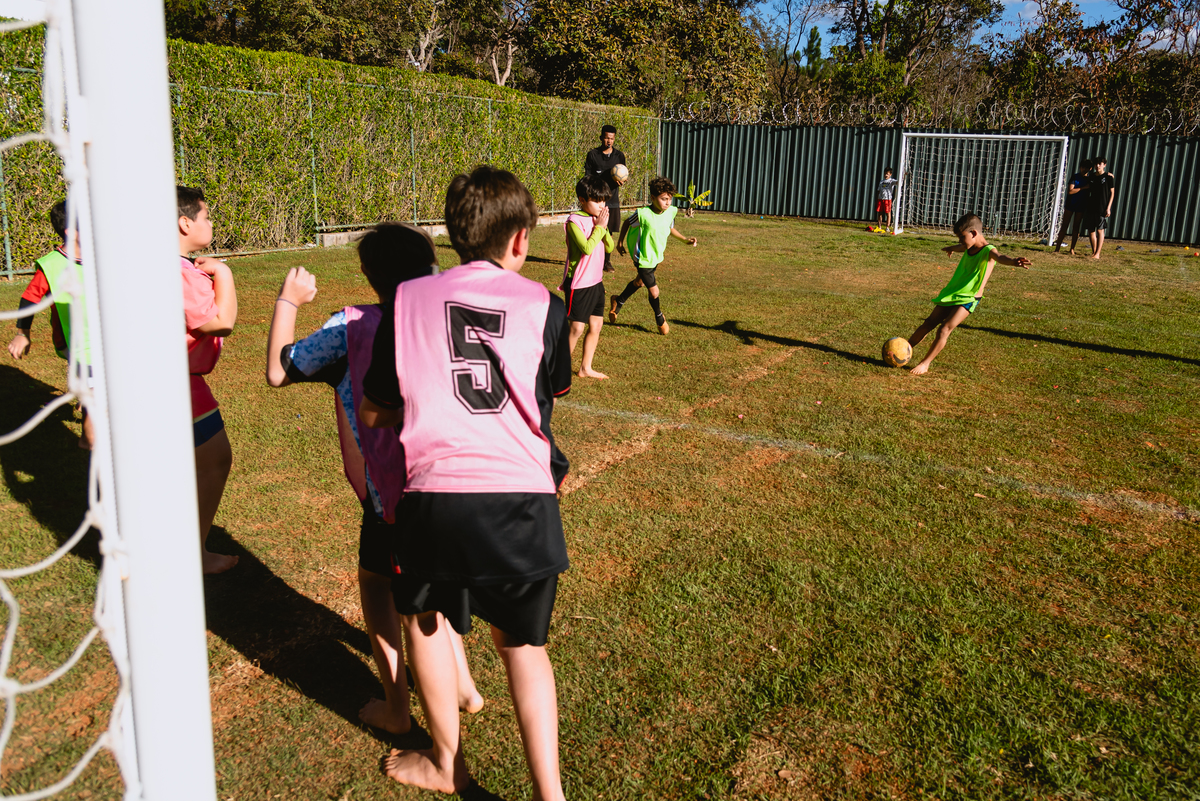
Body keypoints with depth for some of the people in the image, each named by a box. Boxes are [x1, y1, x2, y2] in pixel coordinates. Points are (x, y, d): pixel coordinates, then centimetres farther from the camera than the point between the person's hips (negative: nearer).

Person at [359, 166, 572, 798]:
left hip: (435, 495, 0)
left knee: (424, 617, 27)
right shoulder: (543, 305, 4)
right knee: (521, 640, 21)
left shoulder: (409, 300, 5)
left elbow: (373, 414, 10)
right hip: (523, 498, 1)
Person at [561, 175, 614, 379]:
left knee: (596, 325, 11)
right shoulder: (575, 221, -15)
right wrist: (599, 227, -17)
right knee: (577, 328, -5)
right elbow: (587, 248, -25)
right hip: (578, 283, -8)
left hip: (596, 282, 8)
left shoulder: (598, 219, 7)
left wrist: (604, 227, -8)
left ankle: (586, 368, 23)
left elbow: (609, 247, 5)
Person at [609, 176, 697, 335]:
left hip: (657, 256, 7)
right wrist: (620, 242, 0)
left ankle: (618, 301, 51)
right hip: (643, 259, -7)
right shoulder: (643, 214, -27)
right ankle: (660, 319, 26)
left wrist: (685, 239, -2)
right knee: (654, 291, -3)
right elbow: (627, 222, -8)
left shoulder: (671, 212, -10)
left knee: (640, 282, 27)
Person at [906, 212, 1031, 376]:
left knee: (945, 329, -15)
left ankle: (925, 364, -4)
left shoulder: (988, 251, -16)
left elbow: (1000, 257, -40)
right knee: (928, 324, 10)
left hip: (968, 299, -7)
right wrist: (950, 249, 58)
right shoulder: (968, 248, 7)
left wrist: (1013, 261, -64)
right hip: (951, 294, 8)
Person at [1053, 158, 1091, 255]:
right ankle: (1057, 248, -3)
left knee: (1076, 227, 4)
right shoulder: (1075, 177, -1)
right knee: (1064, 226, -3)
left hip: (1080, 206, 2)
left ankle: (1072, 249, 6)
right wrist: (1083, 188, -16)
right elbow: (1070, 191, -12)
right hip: (1070, 204, -2)